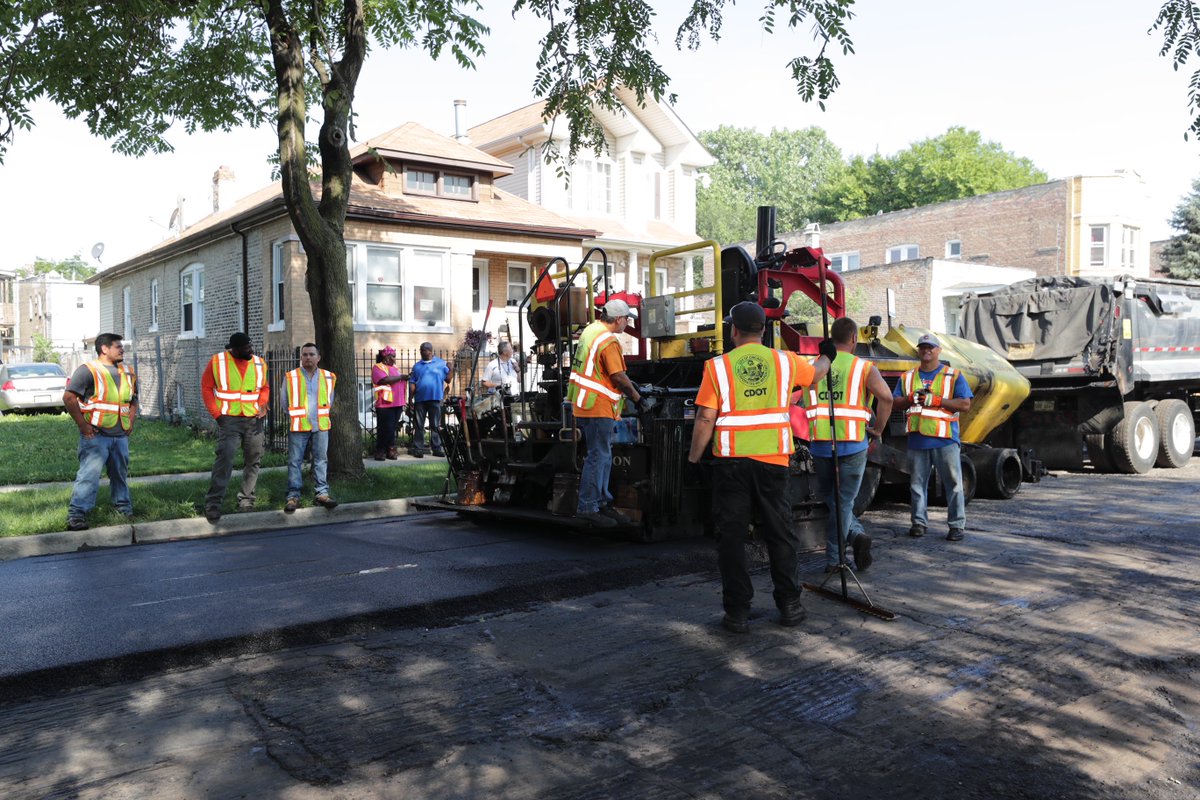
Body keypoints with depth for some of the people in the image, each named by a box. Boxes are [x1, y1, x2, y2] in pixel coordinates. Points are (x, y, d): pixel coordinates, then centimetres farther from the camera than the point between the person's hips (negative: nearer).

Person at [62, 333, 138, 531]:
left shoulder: (128, 373, 15)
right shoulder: (88, 370, -7)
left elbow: (133, 400, 27)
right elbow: (69, 398, -13)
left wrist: (131, 422, 14)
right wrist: (82, 425, -15)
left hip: (121, 435, 7)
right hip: (95, 435, -6)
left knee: (121, 474, 15)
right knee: (89, 474, -12)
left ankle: (123, 507, 29)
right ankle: (76, 514, -10)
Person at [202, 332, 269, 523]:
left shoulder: (259, 364, 5)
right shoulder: (217, 362, -4)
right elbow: (206, 387, 0)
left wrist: (262, 404, -1)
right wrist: (216, 413, -8)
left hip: (254, 420, 4)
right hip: (229, 420, -4)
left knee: (253, 460, 8)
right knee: (225, 457, -17)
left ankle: (246, 500, 21)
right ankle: (213, 503, -15)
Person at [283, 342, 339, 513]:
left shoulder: (328, 377, 5)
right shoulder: (290, 377, -2)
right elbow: (286, 403, 5)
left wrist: (322, 416, 11)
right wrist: (295, 419, 7)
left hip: (321, 426, 2)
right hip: (298, 427, -2)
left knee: (321, 460, 5)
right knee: (294, 461, -1)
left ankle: (322, 493, 12)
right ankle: (293, 495, 5)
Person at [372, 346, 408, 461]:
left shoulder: (395, 367, 21)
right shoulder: (377, 367, -3)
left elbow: (402, 383, 24)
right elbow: (385, 379, -20)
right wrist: (401, 377, -12)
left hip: (397, 404, 7)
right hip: (385, 404, -7)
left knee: (392, 429, 6)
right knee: (385, 429, -6)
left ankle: (390, 450, 10)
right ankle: (380, 451, 4)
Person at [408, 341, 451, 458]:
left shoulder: (441, 364, 5)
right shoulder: (417, 366, 11)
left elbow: (447, 380, 1)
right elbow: (412, 383, 9)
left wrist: (450, 370, -15)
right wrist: (410, 398, 3)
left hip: (435, 399, -2)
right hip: (420, 399, 2)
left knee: (435, 426, 4)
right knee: (419, 426, 4)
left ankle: (437, 448, 9)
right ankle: (418, 449, 8)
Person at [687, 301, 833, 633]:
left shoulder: (717, 366, -5)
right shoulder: (785, 361, 3)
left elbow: (705, 418, -8)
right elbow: (817, 371, 25)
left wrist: (693, 457, 3)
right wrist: (827, 355, 47)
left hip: (730, 461, -2)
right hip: (773, 460, 2)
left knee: (731, 535, 6)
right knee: (780, 532, 13)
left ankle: (737, 611, 9)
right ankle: (789, 605, 22)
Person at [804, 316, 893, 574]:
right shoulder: (864, 368, -2)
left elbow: (805, 405, 1)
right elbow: (885, 396, -18)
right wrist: (878, 429, -6)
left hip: (820, 444, 2)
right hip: (853, 444, -2)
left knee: (831, 499, 20)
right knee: (843, 502, 8)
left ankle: (856, 535, 3)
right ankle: (833, 559, 6)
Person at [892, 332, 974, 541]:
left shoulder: (953, 375, 5)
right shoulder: (907, 377, 16)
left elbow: (965, 404, -4)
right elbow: (895, 403, 11)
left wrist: (936, 400, -13)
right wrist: (911, 398, -9)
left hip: (945, 439, -3)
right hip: (917, 439, 3)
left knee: (953, 483, -3)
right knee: (917, 483, 8)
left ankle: (957, 524, 4)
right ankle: (919, 521, 18)